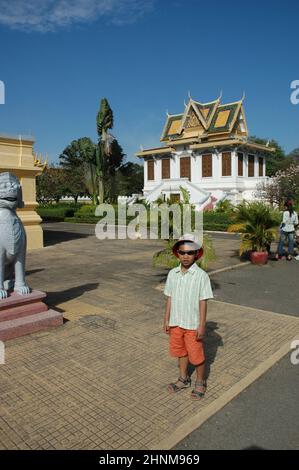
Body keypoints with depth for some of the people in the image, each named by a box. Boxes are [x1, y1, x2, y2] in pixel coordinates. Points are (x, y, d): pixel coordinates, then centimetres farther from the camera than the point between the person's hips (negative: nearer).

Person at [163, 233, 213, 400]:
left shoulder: (201, 275, -14)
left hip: (193, 324, -4)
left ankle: (200, 382, 34)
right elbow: (170, 298, 5)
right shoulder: (173, 274, -2)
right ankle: (184, 379, 42)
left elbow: (203, 302, -11)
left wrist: (202, 325, -11)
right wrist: (166, 320, 7)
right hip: (176, 322, 4)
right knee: (180, 352, 20)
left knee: (196, 355, 9)